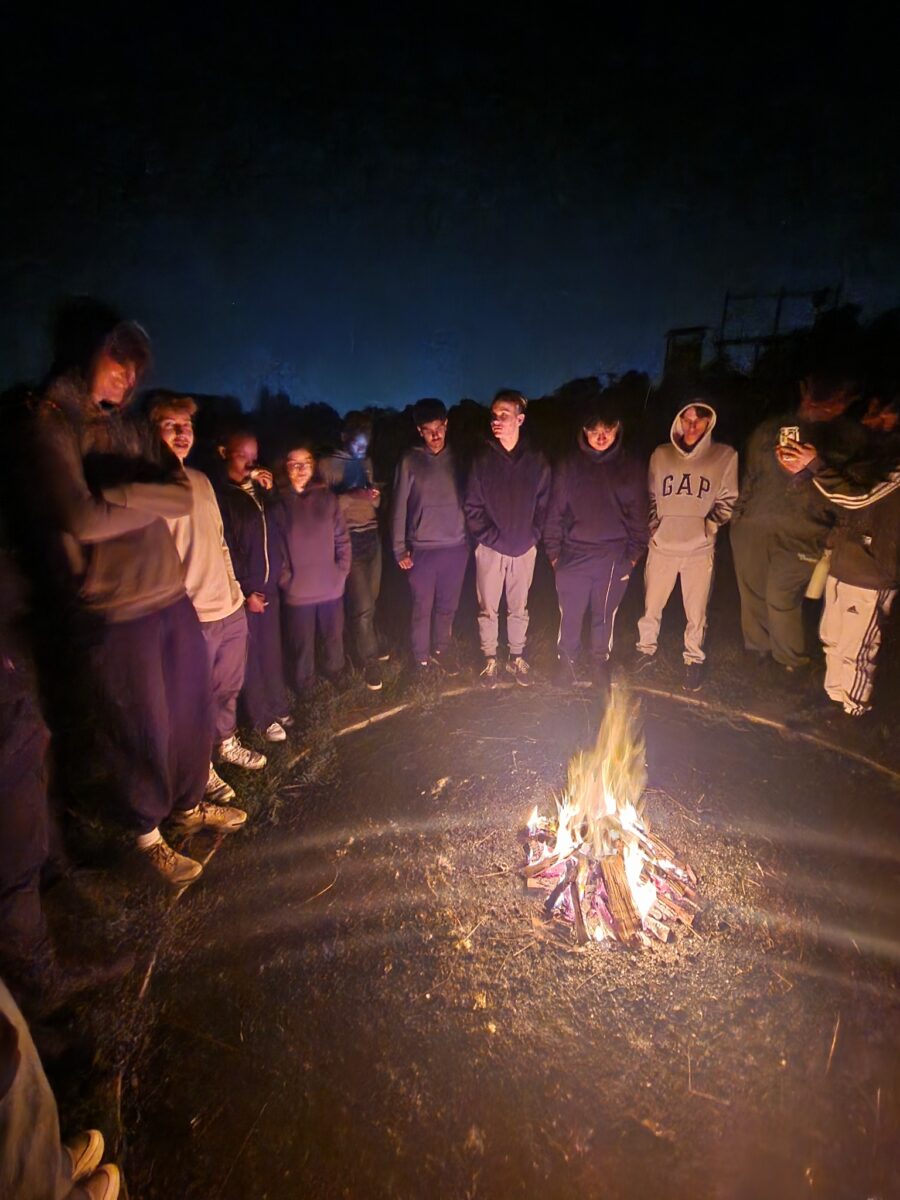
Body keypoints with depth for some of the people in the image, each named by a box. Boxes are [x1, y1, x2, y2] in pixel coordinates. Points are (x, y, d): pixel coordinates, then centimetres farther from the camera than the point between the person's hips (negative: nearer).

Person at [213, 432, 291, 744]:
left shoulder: (258, 489, 11)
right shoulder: (219, 494, -8)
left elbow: (275, 531, 11)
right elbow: (226, 549, -11)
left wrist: (270, 492, 2)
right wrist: (246, 591, -10)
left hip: (268, 585, 6)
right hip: (242, 590, -5)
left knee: (271, 651, 11)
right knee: (249, 655, 4)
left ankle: (278, 707, 26)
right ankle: (262, 718, 17)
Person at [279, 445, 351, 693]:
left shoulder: (327, 497, 3)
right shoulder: (279, 501, -5)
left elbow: (342, 538, 6)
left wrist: (342, 572, -1)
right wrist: (286, 580, -9)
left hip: (331, 588, 2)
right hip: (297, 591, -2)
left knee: (334, 639, 16)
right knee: (302, 647, 9)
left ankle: (337, 679, 40)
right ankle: (304, 693, 30)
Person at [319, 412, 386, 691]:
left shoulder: (366, 462, 14)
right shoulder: (327, 465, -4)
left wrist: (374, 496, -4)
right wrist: (351, 497, -22)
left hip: (372, 537, 6)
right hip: (349, 540, -6)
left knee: (370, 601, 11)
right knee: (362, 605, -6)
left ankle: (368, 646, 29)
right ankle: (370, 661, 5)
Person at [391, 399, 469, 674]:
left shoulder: (456, 458, 4)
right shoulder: (410, 461, -3)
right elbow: (399, 508, -2)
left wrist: (471, 537, 2)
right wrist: (399, 548, -4)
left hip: (456, 546, 3)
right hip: (422, 549, -2)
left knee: (447, 605, 13)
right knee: (422, 608, 6)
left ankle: (441, 649, 33)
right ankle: (421, 659, 22)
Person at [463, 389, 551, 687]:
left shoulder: (536, 460, 0)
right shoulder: (482, 459, -4)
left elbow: (543, 505, 3)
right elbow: (472, 506, -4)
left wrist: (532, 537, -7)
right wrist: (489, 537, -11)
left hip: (525, 548, 1)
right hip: (490, 548, -1)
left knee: (519, 608, 14)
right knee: (488, 608, 8)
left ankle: (517, 657, 30)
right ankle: (490, 659, 25)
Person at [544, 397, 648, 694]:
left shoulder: (632, 468, 3)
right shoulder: (569, 466, 2)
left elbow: (638, 515, 6)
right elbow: (555, 511, 3)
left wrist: (634, 553, 2)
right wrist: (553, 551, 0)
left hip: (614, 559, 0)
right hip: (573, 556, 0)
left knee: (605, 617, 11)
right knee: (570, 616, 6)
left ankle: (600, 665, 29)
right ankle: (566, 662, 26)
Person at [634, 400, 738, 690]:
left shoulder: (725, 456, 0)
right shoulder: (660, 454, 5)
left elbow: (728, 501, 6)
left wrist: (710, 524, -7)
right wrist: (652, 528, 4)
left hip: (700, 549, -1)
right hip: (661, 546, 2)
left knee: (696, 612, 6)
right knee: (651, 605, 12)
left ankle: (694, 659, 26)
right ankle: (646, 649, 32)